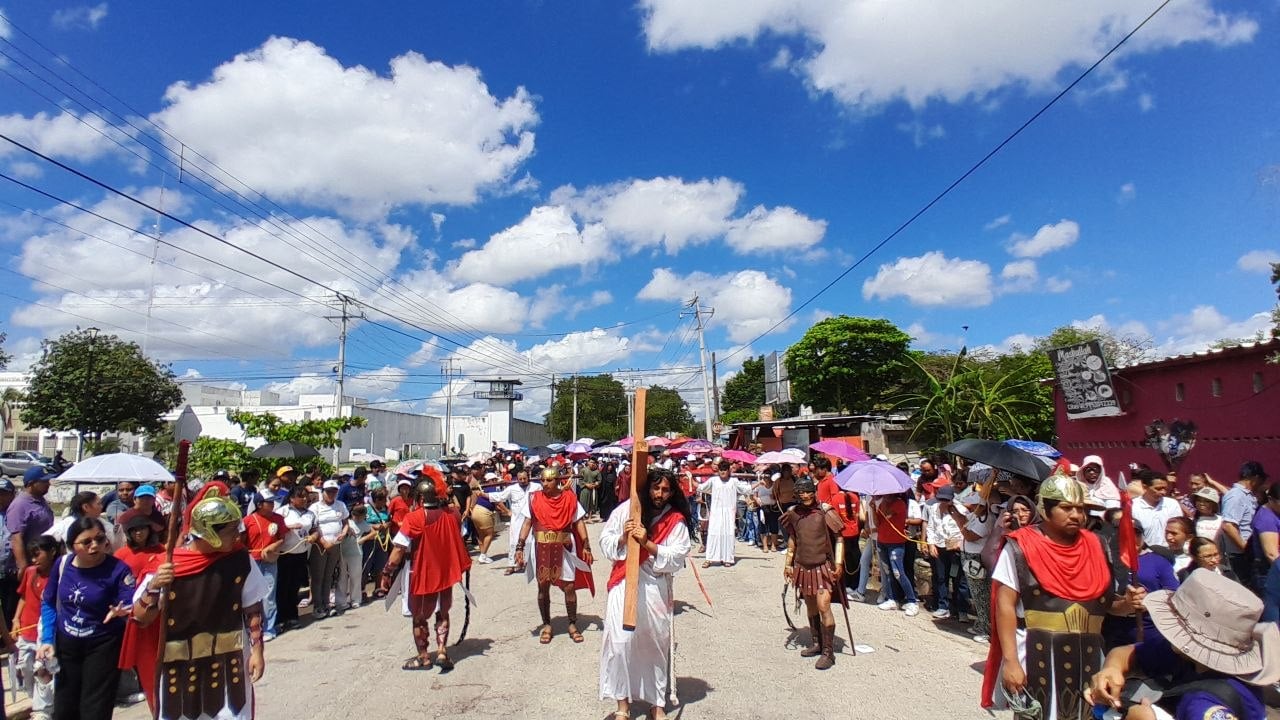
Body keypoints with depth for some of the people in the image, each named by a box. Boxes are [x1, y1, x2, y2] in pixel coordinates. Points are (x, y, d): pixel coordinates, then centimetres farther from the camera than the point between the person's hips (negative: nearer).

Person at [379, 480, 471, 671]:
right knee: (443, 613, 19)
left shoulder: (413, 519, -19)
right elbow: (459, 539, 8)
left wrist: (387, 573, -10)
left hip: (422, 575, -4)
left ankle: (423, 657, 21)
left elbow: (399, 549, -19)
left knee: (419, 617, 14)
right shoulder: (452, 514, -6)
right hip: (447, 573, 4)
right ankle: (442, 652, 11)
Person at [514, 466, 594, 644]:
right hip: (541, 549, 1)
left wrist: (586, 546, -7)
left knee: (569, 587, 3)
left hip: (564, 548, 0)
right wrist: (520, 547, -10)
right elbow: (527, 523, -2)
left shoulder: (569, 498, -4)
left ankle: (572, 624, 21)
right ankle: (546, 625, 25)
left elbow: (579, 523, 0)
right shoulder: (534, 499, -3)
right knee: (543, 587, 9)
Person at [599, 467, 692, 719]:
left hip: (656, 587, 1)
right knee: (621, 641, -6)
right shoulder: (626, 509, -1)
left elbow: (677, 558, -9)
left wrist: (647, 543, -19)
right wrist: (623, 538, -15)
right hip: (624, 584, -1)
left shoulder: (676, 520, -1)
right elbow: (605, 542, 4)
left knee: (657, 643, 10)